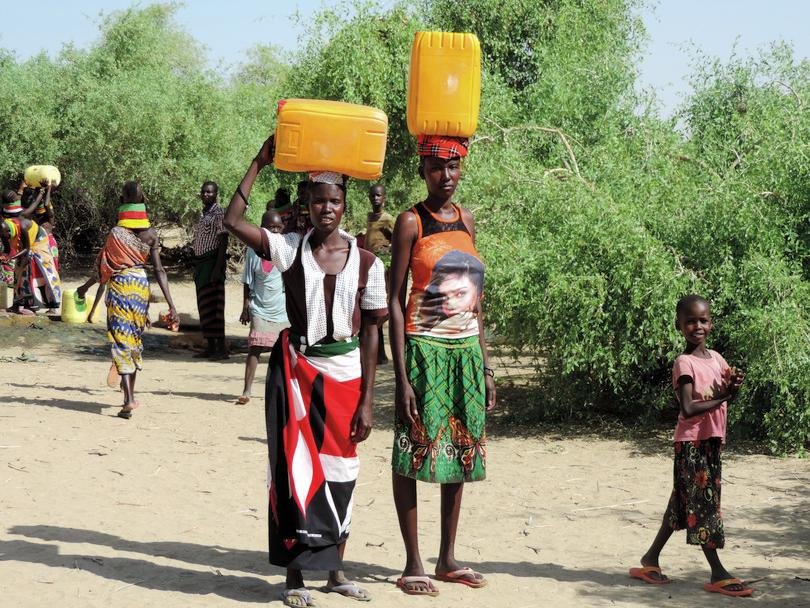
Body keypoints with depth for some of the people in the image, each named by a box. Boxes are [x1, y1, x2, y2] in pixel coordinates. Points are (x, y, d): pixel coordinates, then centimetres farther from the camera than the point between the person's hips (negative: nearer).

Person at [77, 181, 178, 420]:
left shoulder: (116, 234, -9)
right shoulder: (150, 235, -1)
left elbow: (104, 268, -4)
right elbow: (159, 270, -4)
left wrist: (85, 287, 13)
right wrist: (170, 303, -3)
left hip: (120, 286, -4)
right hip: (141, 285, 4)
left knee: (121, 340, -4)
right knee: (135, 338, 19)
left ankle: (129, 399, -17)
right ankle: (130, 394, 29)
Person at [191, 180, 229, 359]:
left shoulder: (218, 213, -9)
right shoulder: (203, 214, 17)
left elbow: (223, 242, -15)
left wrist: (218, 268, -21)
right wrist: (196, 268, 19)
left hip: (213, 262, -9)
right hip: (201, 262, 9)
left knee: (213, 304, -10)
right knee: (204, 305, 9)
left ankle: (221, 348, -9)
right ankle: (211, 347, 12)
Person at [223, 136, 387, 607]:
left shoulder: (366, 263, -1)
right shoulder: (290, 249, -3)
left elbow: (370, 332, 0)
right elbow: (234, 222, -16)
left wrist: (367, 400, -3)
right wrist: (259, 165, -14)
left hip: (346, 374, 2)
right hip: (297, 369, -1)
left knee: (341, 472, 10)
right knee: (296, 469, -1)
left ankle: (336, 570, 24)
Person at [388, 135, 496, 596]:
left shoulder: (466, 220, 11)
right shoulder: (411, 222, -6)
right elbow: (395, 300, -8)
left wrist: (486, 365, 12)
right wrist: (402, 377, -14)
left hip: (466, 350, 6)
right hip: (426, 349, -6)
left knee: (461, 452, 10)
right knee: (414, 452, -2)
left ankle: (448, 558, 20)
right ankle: (413, 564, 5)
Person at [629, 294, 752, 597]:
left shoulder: (715, 358, 10)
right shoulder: (684, 363, -13)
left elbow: (728, 398, 12)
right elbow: (687, 409, -22)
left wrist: (734, 386, -9)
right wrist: (721, 397, -17)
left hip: (712, 439, 8)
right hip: (691, 441, -8)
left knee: (683, 502, 13)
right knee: (703, 503, -5)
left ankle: (651, 559, 24)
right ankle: (718, 574, -2)